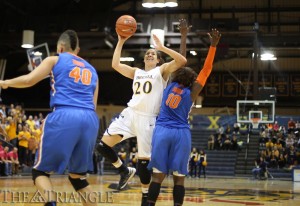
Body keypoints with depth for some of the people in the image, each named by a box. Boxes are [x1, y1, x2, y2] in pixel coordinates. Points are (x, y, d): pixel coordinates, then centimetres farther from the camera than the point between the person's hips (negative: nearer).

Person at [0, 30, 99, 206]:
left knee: (41, 170, 8)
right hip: (90, 119, 5)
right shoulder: (91, 70, 27)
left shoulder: (55, 60, 13)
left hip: (64, 116, -4)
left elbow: (29, 80, 2)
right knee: (78, 176, 18)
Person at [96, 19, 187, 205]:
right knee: (103, 145, -8)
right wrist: (121, 42, 11)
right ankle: (125, 171, 15)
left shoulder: (162, 70, 7)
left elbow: (182, 61, -8)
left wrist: (162, 48, -8)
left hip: (148, 119, -4)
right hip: (130, 113, 5)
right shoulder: (136, 72, 20)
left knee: (144, 160, -2)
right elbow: (115, 65, 11)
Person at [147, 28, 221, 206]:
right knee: (179, 177, 0)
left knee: (158, 175, -1)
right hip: (181, 134, -2)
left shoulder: (171, 85, 9)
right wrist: (213, 45, 1)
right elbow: (206, 69, 4)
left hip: (162, 131, 2)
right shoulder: (192, 91, 3)